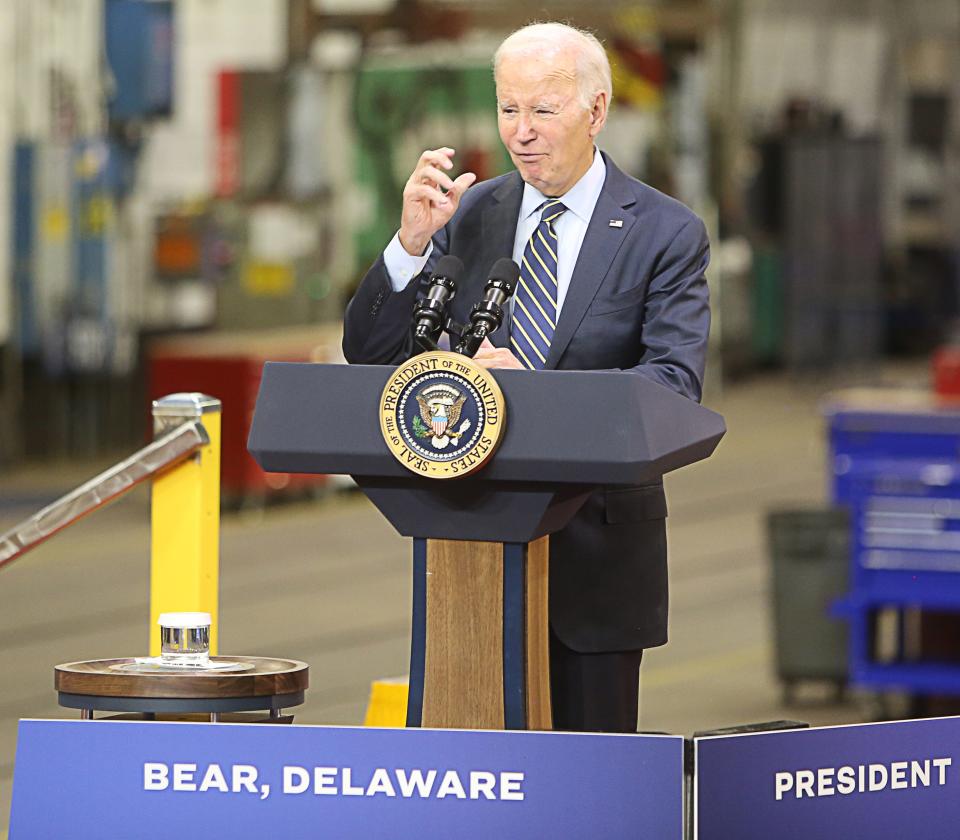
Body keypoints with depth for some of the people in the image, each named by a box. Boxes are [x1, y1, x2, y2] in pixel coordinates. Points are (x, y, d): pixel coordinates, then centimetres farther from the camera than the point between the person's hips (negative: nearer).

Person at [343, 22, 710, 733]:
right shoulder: (467, 215, 7)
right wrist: (413, 241, -12)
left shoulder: (666, 234, -3)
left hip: (597, 548, -3)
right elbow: (369, 353, 6)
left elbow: (676, 383, -15)